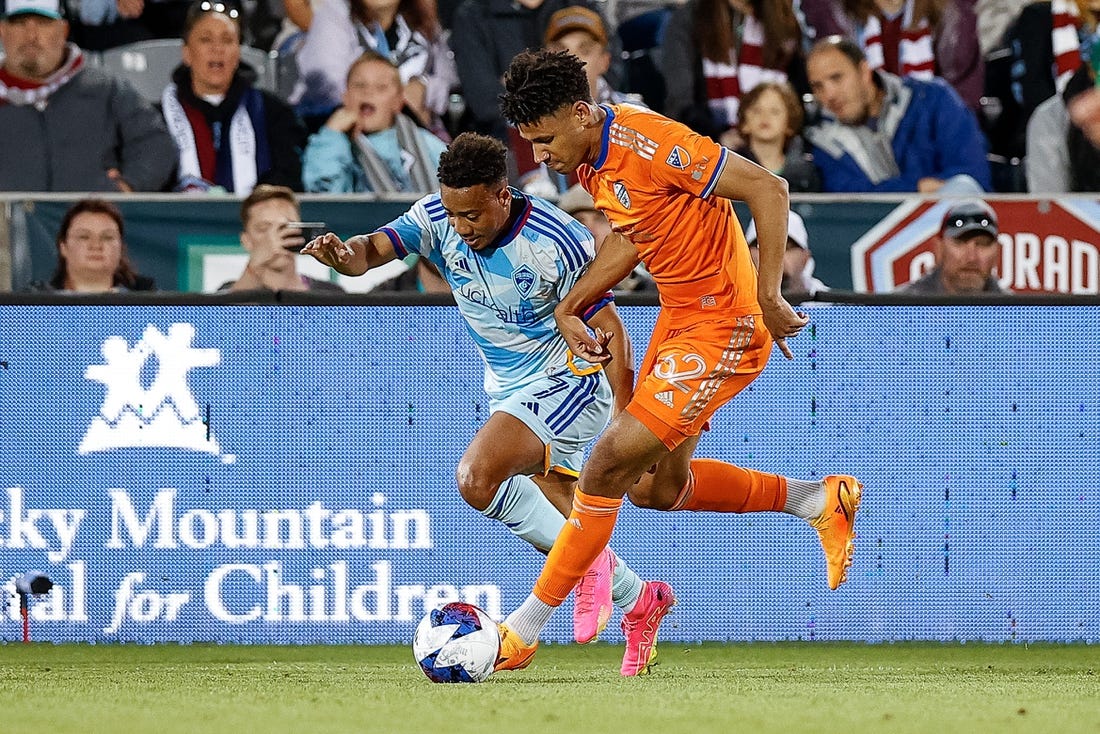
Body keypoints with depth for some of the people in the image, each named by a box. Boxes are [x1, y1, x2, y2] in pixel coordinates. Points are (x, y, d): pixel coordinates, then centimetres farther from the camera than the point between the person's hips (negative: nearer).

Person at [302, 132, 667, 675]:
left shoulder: (555, 242, -25)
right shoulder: (438, 218, -10)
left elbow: (608, 329, -18)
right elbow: (377, 247, -24)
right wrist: (346, 255, -49)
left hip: (567, 380, -8)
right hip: (508, 389, 8)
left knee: (477, 477, -26)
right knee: (554, 517, 14)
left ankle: (589, 565, -13)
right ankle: (636, 598, 35)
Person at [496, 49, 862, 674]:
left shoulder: (647, 142, -26)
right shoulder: (590, 160, 2)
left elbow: (768, 188, -25)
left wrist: (768, 298, -25)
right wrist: (570, 307, 8)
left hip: (724, 328, -10)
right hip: (679, 316, 10)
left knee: (610, 464, -12)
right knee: (657, 488, 18)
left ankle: (522, 633, -5)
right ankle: (820, 501, 34)